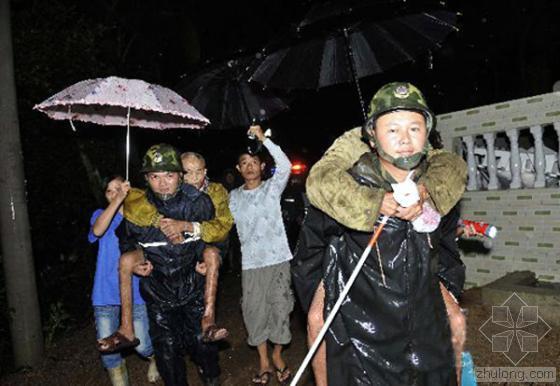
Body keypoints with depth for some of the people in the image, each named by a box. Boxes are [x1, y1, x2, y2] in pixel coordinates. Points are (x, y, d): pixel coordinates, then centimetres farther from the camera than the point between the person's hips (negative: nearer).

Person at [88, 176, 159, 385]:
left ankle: (155, 358, 34)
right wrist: (118, 200, -29)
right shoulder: (101, 214, 5)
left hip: (135, 290, -1)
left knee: (142, 346, -2)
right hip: (106, 291, 1)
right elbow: (97, 230, -20)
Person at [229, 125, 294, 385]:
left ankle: (277, 356, 24)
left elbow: (285, 166, -16)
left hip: (278, 259, -2)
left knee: (280, 307, 3)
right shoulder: (234, 196, 10)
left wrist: (263, 139, -19)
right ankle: (263, 362, 20)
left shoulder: (272, 188, 1)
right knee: (254, 311, 5)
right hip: (250, 262, 3)